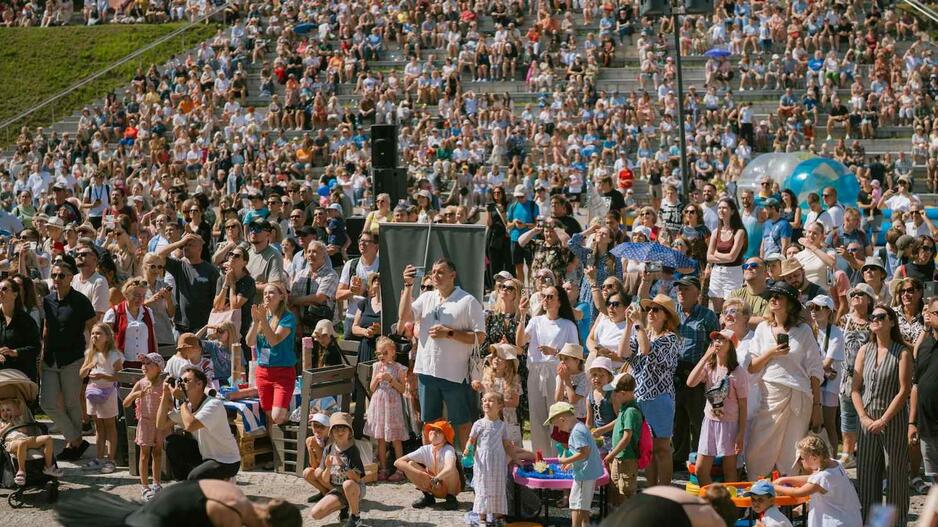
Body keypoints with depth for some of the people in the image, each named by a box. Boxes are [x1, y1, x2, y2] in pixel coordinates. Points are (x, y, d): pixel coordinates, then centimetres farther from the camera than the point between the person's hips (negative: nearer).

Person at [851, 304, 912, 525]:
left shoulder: (902, 352, -6)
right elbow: (856, 388, 7)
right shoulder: (865, 351, 7)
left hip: (893, 420, -4)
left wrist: (883, 420, -14)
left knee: (895, 472, 1)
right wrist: (864, 418, -5)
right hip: (868, 420, 4)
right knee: (866, 471, 5)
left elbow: (904, 390, -11)